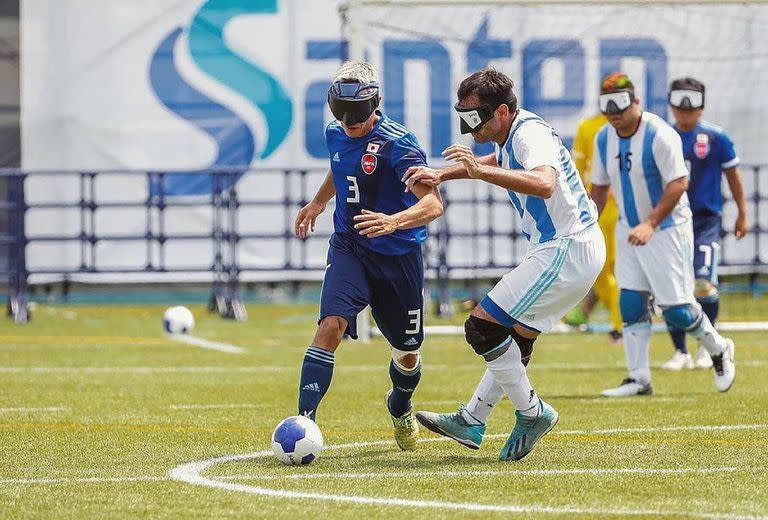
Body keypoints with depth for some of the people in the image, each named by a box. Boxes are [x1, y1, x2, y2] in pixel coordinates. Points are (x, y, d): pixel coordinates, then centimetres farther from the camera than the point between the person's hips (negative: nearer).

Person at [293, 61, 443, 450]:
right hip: (349, 247, 3)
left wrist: (394, 221, -48)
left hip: (398, 255, -3)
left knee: (407, 352, 13)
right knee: (331, 326, -23)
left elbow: (432, 203, -32)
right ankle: (304, 419, -26)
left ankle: (400, 408, 46)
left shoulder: (397, 144, -21)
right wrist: (318, 203, 32)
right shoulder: (336, 134, -1)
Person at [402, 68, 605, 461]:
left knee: (482, 327, -11)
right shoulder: (512, 136, 13)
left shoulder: (530, 133, -18)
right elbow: (498, 163, 37)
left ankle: (532, 413, -3)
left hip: (565, 251, -11)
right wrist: (441, 174, 24)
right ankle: (471, 421, 26)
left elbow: (544, 184, -39)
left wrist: (481, 171, -44)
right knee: (515, 339, 18)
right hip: (577, 251, 11)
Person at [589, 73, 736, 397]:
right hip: (629, 230, 6)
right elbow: (599, 187, 14)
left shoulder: (659, 135, -19)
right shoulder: (604, 139, 2)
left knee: (676, 307, -6)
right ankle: (639, 379, 4)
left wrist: (650, 224, -32)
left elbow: (679, 183, -24)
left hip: (667, 228, -6)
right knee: (631, 305, 0)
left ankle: (719, 350, 19)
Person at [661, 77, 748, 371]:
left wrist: (742, 214, 8)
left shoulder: (715, 138, -2)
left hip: (706, 219, -3)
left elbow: (733, 175, 6)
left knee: (703, 284, -15)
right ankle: (680, 352, 12)